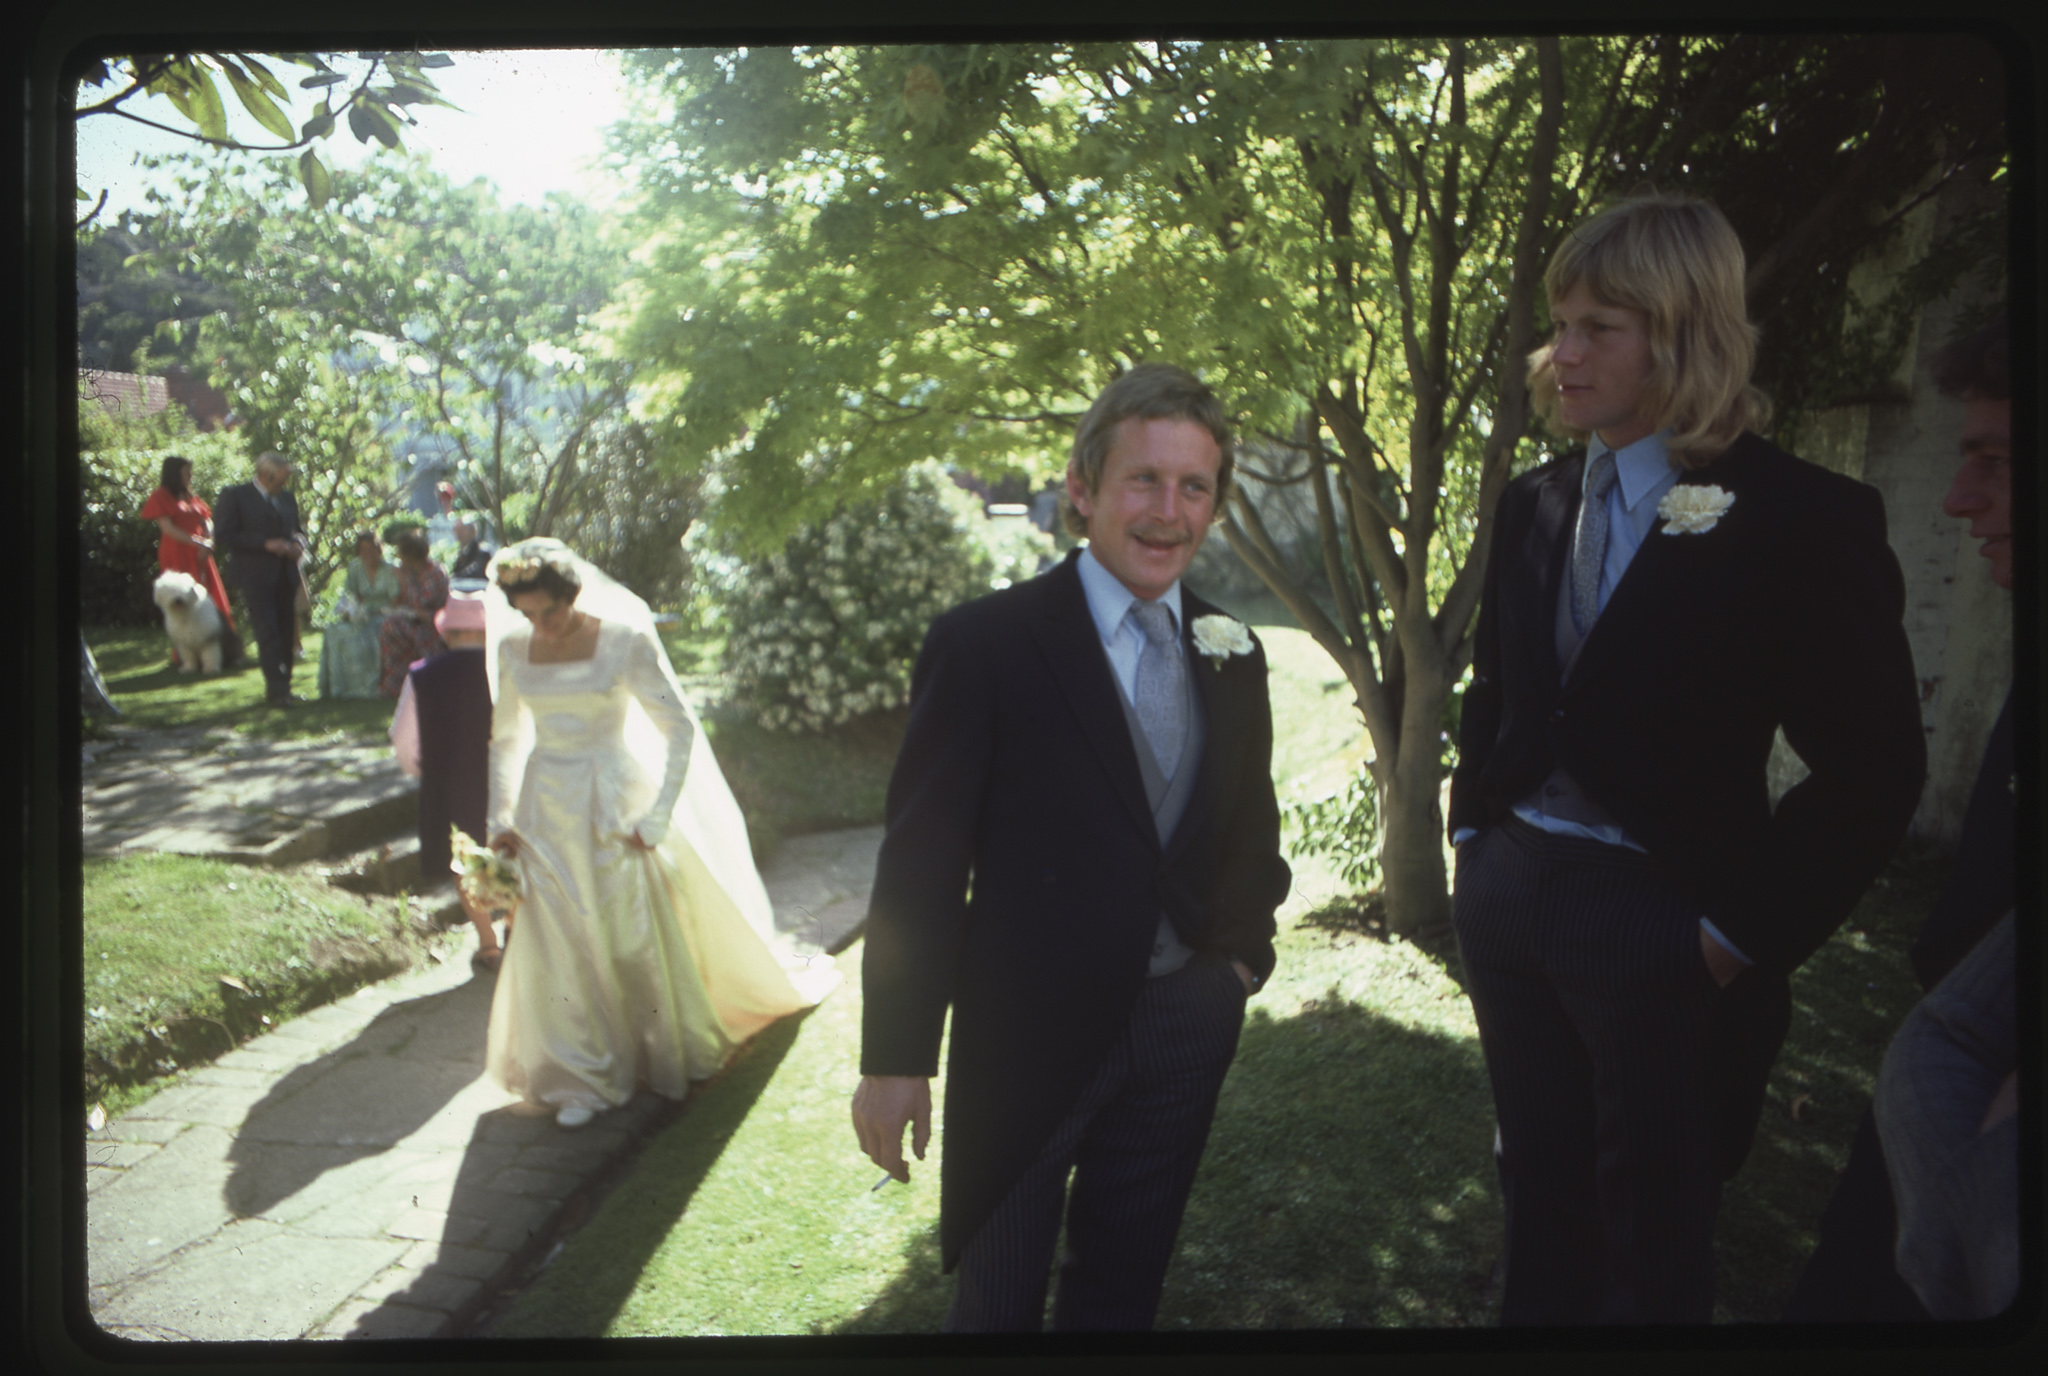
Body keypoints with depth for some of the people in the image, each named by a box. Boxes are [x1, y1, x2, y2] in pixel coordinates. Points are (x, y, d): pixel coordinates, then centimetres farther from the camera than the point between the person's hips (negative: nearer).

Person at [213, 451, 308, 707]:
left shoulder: (286, 497, 16)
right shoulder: (235, 496, -2)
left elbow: (298, 528, 27)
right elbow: (222, 535, -9)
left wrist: (299, 543, 2)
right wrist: (265, 544, -17)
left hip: (285, 575, 6)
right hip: (256, 575, -6)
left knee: (286, 633, 6)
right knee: (267, 633, -11)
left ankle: (282, 687, 14)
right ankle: (276, 690, -11)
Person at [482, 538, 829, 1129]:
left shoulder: (624, 640, -13)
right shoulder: (514, 649, 1)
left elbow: (680, 729, -10)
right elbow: (506, 737, 15)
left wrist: (656, 818, -12)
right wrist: (500, 815, 10)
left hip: (614, 809, -4)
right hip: (548, 813, 4)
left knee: (636, 936, 5)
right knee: (559, 944, 4)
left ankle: (670, 1054, 27)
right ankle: (586, 1079, 17)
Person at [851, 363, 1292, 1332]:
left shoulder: (1231, 659, 4)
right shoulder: (983, 645, -13)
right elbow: (920, 863, -13)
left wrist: (1242, 951, 2)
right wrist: (896, 1058, -12)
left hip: (1185, 1031, 5)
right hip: (1029, 1036, -4)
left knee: (1125, 1288, 21)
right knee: (999, 1300, 13)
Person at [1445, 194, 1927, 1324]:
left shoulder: (1799, 519, -12)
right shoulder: (1535, 503, 5)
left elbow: (1873, 767, -12)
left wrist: (1744, 934, -12)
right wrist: (1474, 829, 8)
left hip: (1656, 922, -5)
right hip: (1507, 892, 5)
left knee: (1652, 1231, 12)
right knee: (1539, 1190, 19)